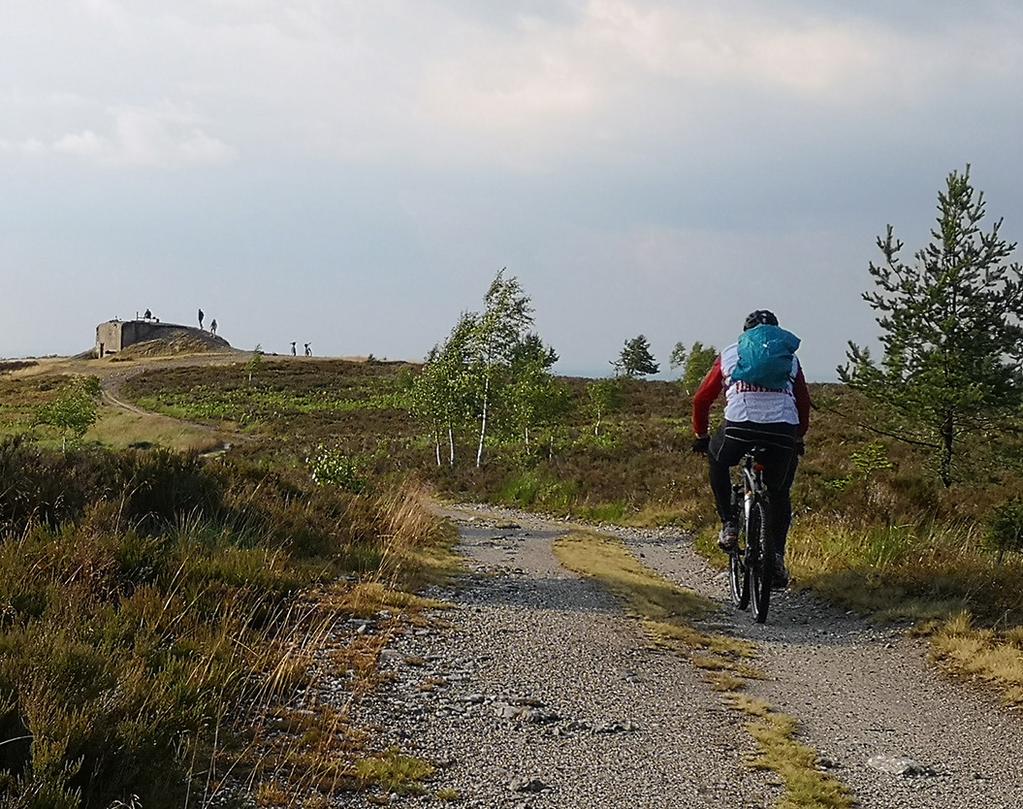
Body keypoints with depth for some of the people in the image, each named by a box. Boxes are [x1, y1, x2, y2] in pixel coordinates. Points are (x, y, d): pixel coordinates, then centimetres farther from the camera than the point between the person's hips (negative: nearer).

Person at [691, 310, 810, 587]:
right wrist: (798, 438, 44)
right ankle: (777, 554, 7)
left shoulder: (729, 354, 24)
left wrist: (701, 436, 39)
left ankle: (728, 525, 19)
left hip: (739, 428, -1)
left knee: (717, 459, 31)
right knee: (780, 494, 22)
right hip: (783, 432, 1)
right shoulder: (790, 358, 26)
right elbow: (804, 403, 30)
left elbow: (701, 400, 26)